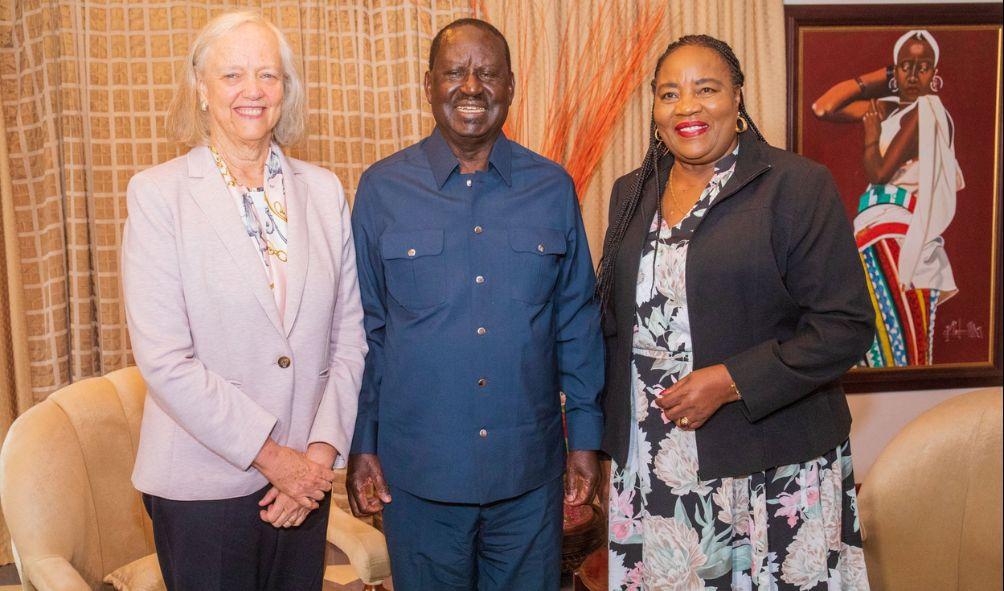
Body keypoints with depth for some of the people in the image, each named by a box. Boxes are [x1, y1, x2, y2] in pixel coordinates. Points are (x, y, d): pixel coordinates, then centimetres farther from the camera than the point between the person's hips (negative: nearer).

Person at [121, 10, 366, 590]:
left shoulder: (324, 190, 3)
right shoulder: (157, 193, -7)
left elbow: (349, 336, 4)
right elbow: (164, 359, -13)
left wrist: (322, 450, -5)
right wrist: (269, 456, -13)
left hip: (305, 474, 3)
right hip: (203, 481, -3)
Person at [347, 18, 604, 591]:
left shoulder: (553, 188, 1)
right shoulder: (382, 189, -2)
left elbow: (578, 322, 5)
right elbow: (364, 326, 1)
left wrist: (586, 436, 4)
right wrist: (362, 445, 1)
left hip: (530, 468, 1)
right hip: (417, 468, -1)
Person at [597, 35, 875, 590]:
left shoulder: (797, 185, -7)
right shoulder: (632, 193, 10)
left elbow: (845, 326, -11)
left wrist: (730, 382, -17)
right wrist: (610, 429, 9)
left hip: (772, 466, -4)